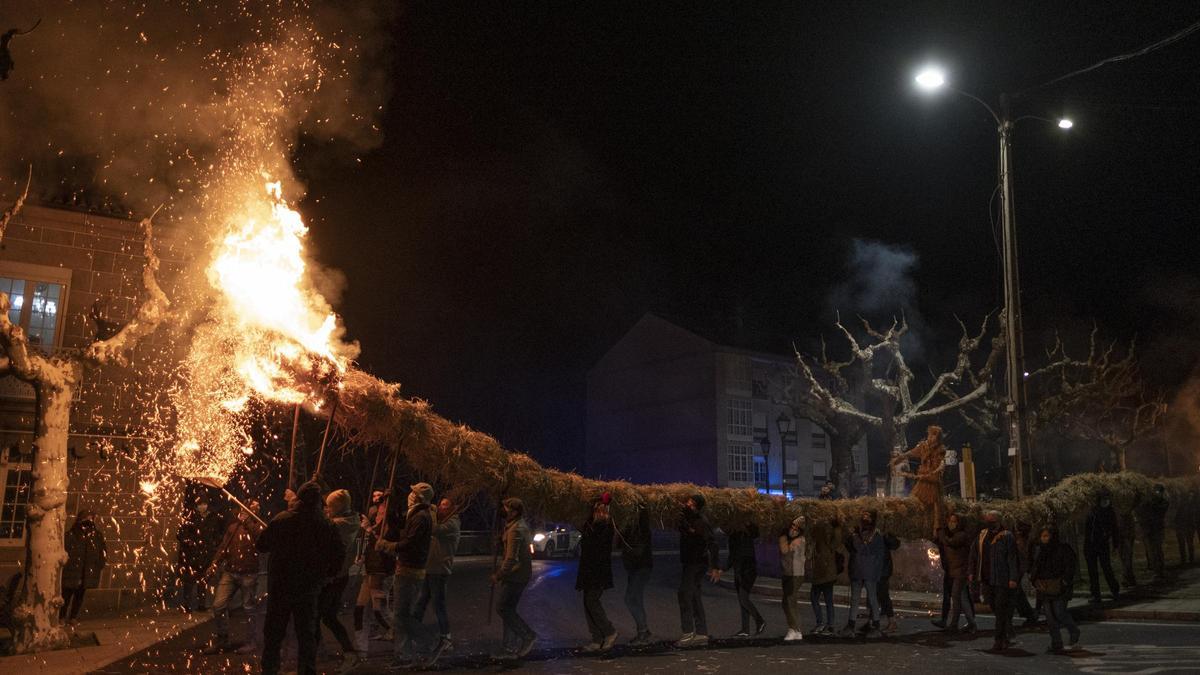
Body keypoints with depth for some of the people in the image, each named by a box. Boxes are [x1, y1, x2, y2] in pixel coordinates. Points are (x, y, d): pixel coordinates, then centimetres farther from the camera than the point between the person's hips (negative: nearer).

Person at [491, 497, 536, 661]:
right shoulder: (522, 526, 14)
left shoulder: (515, 530, -19)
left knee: (503, 608, -6)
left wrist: (498, 575, -15)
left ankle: (528, 636, 0)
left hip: (515, 576, -10)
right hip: (518, 575, 10)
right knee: (508, 610, 11)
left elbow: (511, 558, -24)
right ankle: (510, 649, 14)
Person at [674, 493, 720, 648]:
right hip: (689, 562, 9)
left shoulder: (702, 522, -18)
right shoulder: (685, 517, 7)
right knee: (694, 597, 10)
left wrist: (715, 567, -27)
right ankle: (702, 634, 15)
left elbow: (712, 544, -22)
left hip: (697, 563, -9)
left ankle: (688, 632, -12)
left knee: (685, 593, -13)